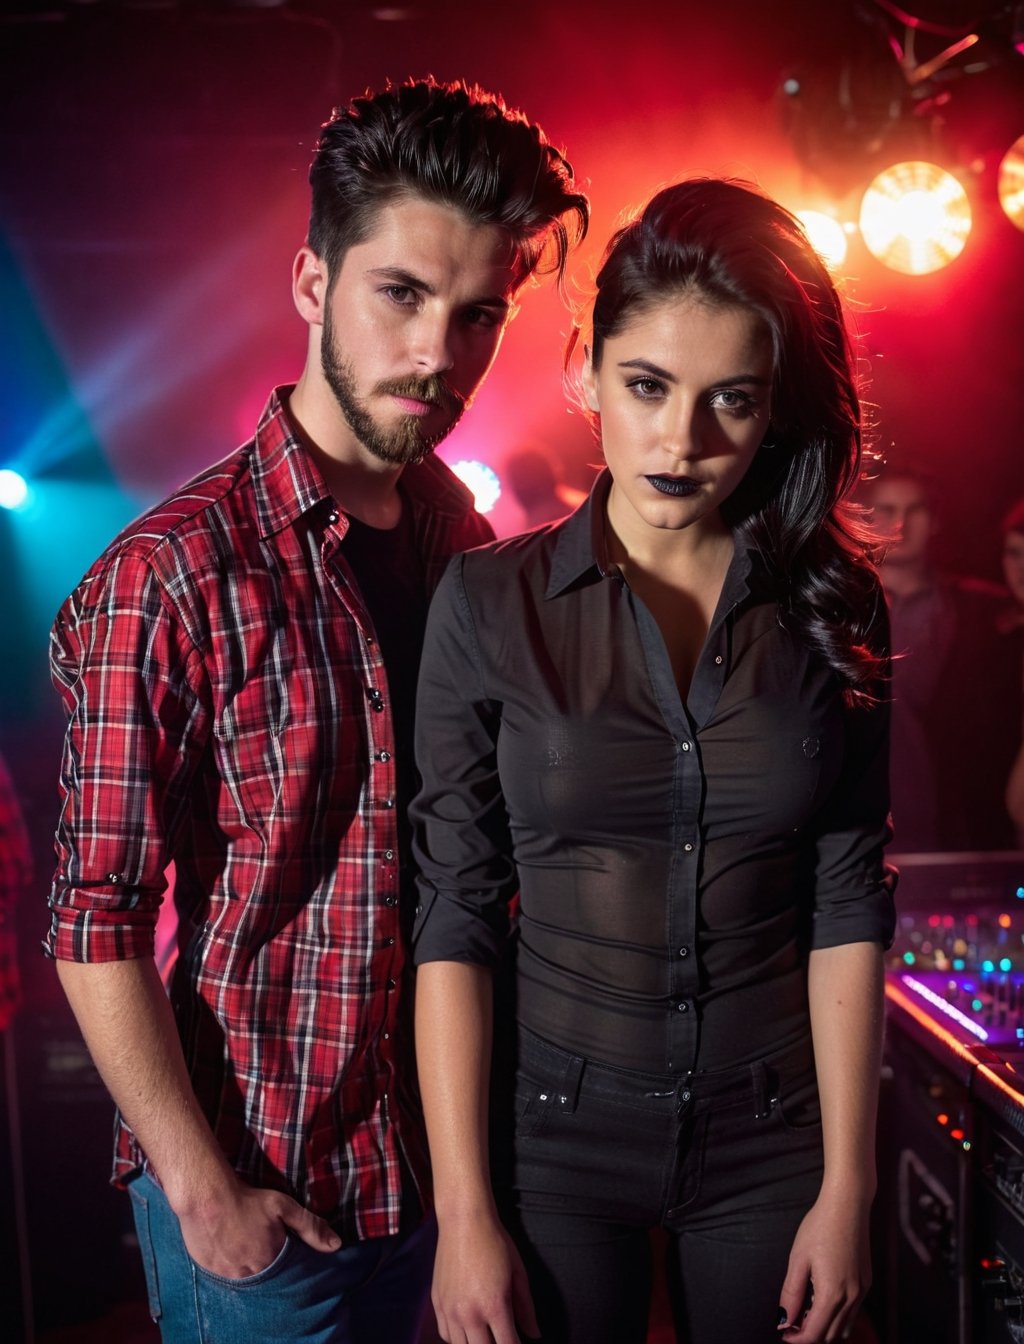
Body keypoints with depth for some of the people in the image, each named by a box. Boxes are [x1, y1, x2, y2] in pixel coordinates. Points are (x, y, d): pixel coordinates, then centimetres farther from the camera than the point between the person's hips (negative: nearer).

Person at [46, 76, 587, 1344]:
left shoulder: (464, 539, 1)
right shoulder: (172, 575, -19)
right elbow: (96, 925, -16)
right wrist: (202, 1188, -14)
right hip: (256, 1195, -6)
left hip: (429, 1156, 6)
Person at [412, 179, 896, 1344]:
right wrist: (464, 1212, -10)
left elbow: (847, 906, -3)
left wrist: (846, 1185, -5)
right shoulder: (490, 603, -8)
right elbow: (455, 915, -9)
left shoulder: (830, 607, -3)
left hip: (773, 1141, 2)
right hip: (557, 1136, -1)